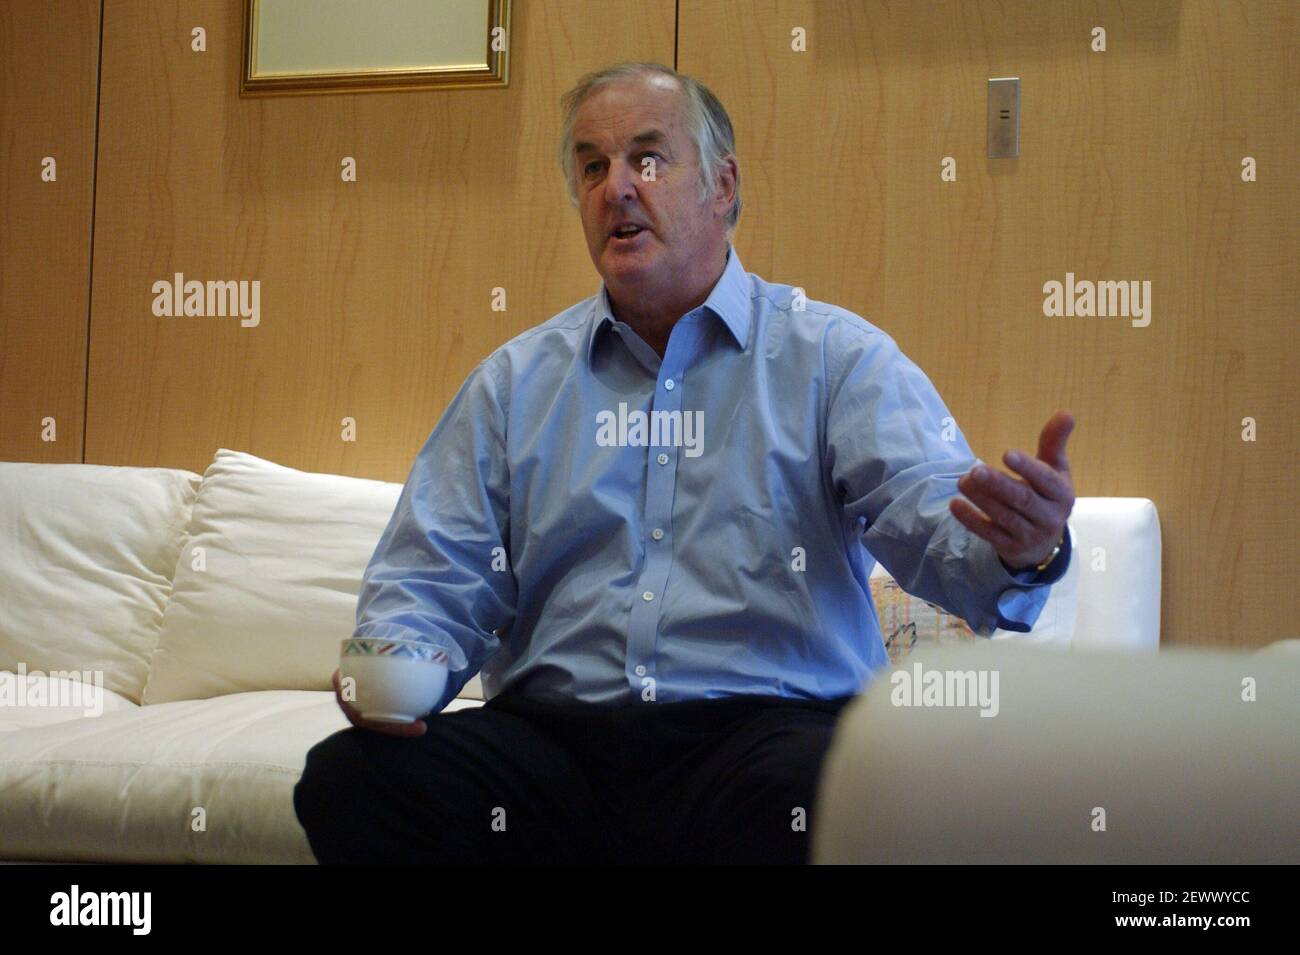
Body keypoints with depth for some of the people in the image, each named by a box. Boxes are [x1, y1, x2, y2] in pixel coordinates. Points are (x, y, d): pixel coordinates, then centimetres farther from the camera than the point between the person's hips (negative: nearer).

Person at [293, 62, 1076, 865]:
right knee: (348, 778, -24)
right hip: (551, 736, 3)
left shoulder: (837, 357, 8)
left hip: (765, 729, -3)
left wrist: (1019, 551, -31)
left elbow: (929, 509, -7)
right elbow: (433, 578, 15)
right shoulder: (515, 382, 17)